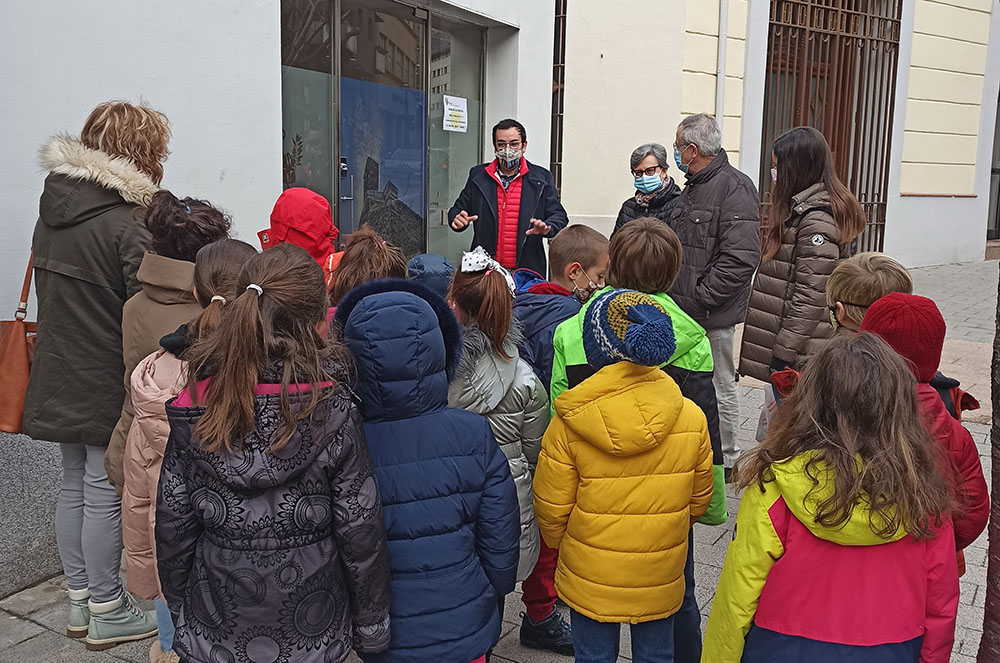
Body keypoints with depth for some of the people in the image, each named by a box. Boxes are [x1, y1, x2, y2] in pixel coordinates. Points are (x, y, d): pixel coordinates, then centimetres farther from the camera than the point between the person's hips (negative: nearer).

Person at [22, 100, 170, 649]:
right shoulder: (125, 227, -19)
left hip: (58, 377, 8)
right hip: (107, 386, -8)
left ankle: (80, 602, 30)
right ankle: (108, 614, 17)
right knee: (105, 494, 2)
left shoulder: (51, 212, 7)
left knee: (74, 485, 16)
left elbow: (48, 291, 14)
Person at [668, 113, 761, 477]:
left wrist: (700, 297, -21)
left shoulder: (735, 187, -15)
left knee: (719, 388, 3)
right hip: (684, 310, 9)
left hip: (713, 315, -9)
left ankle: (725, 460, 17)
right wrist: (674, 292, 13)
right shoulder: (692, 189, 16)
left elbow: (740, 258, -23)